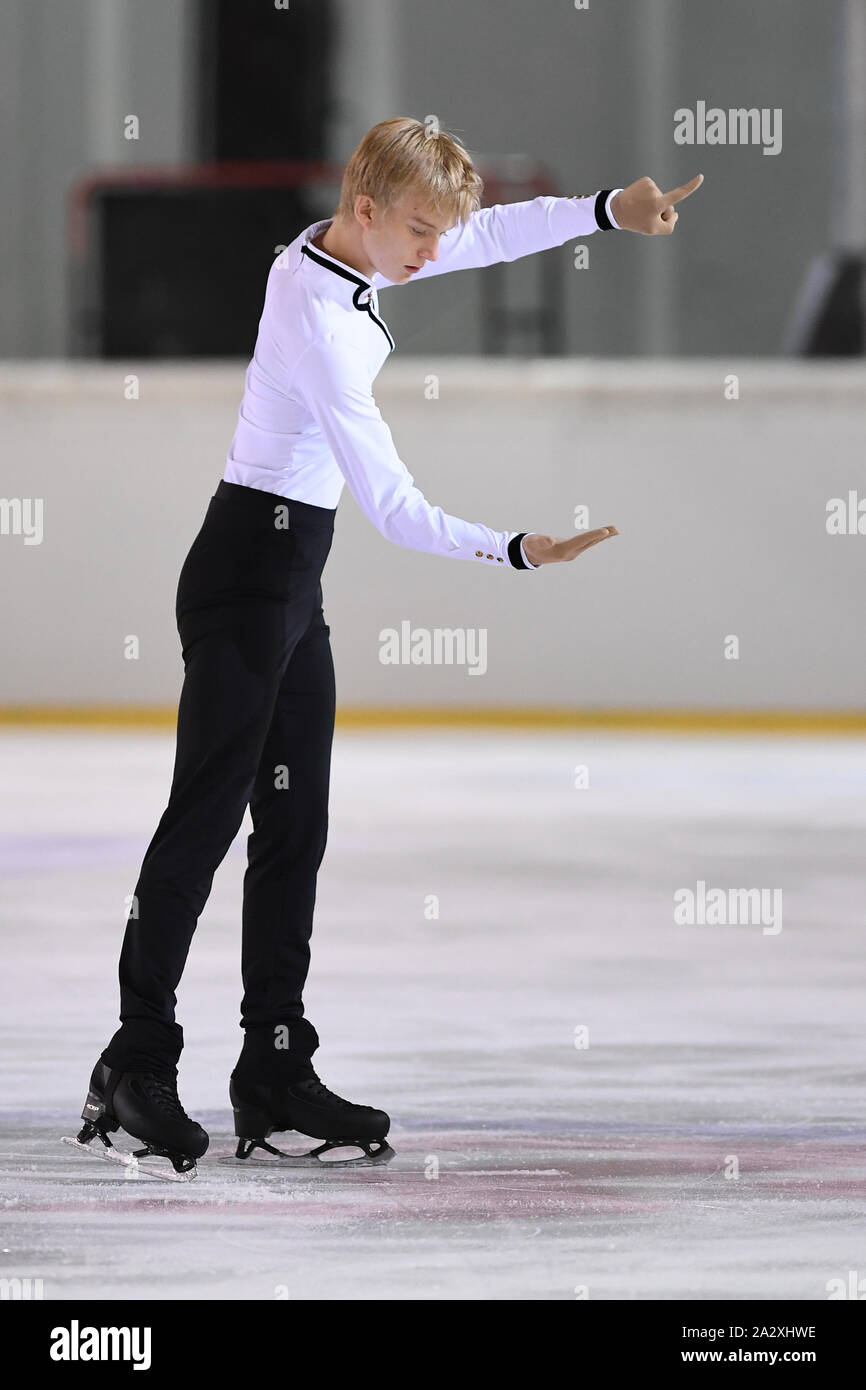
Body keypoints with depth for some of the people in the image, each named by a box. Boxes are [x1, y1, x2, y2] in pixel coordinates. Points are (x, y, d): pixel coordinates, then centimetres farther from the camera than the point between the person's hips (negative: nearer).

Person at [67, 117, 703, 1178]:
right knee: (207, 813, -5)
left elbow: (487, 235, 15)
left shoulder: (335, 249, 3)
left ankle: (275, 1072, 11)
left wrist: (610, 207, 4)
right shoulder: (320, 328, -25)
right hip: (250, 565, -10)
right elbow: (393, 510, -26)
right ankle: (137, 1067, 0)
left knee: (294, 823, 9)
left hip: (291, 575, 10)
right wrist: (518, 551, -30)